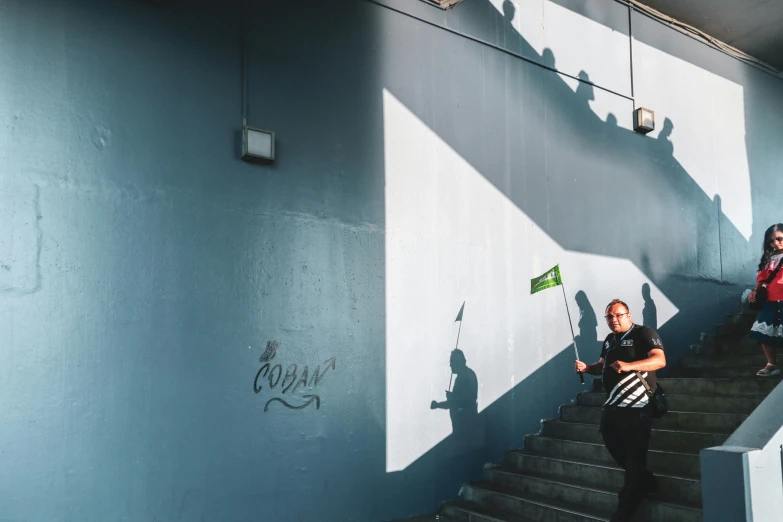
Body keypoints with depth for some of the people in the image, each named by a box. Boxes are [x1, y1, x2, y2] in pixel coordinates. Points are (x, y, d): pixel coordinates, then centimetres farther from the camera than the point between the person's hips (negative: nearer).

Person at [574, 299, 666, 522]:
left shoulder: (644, 333, -10)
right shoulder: (609, 340, 14)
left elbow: (660, 360, -24)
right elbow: (603, 365, 25)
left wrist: (628, 366, -37)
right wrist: (586, 368, 3)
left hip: (636, 408, -8)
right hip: (612, 406, 8)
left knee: (635, 460, -1)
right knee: (614, 447, 20)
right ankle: (645, 481, 41)